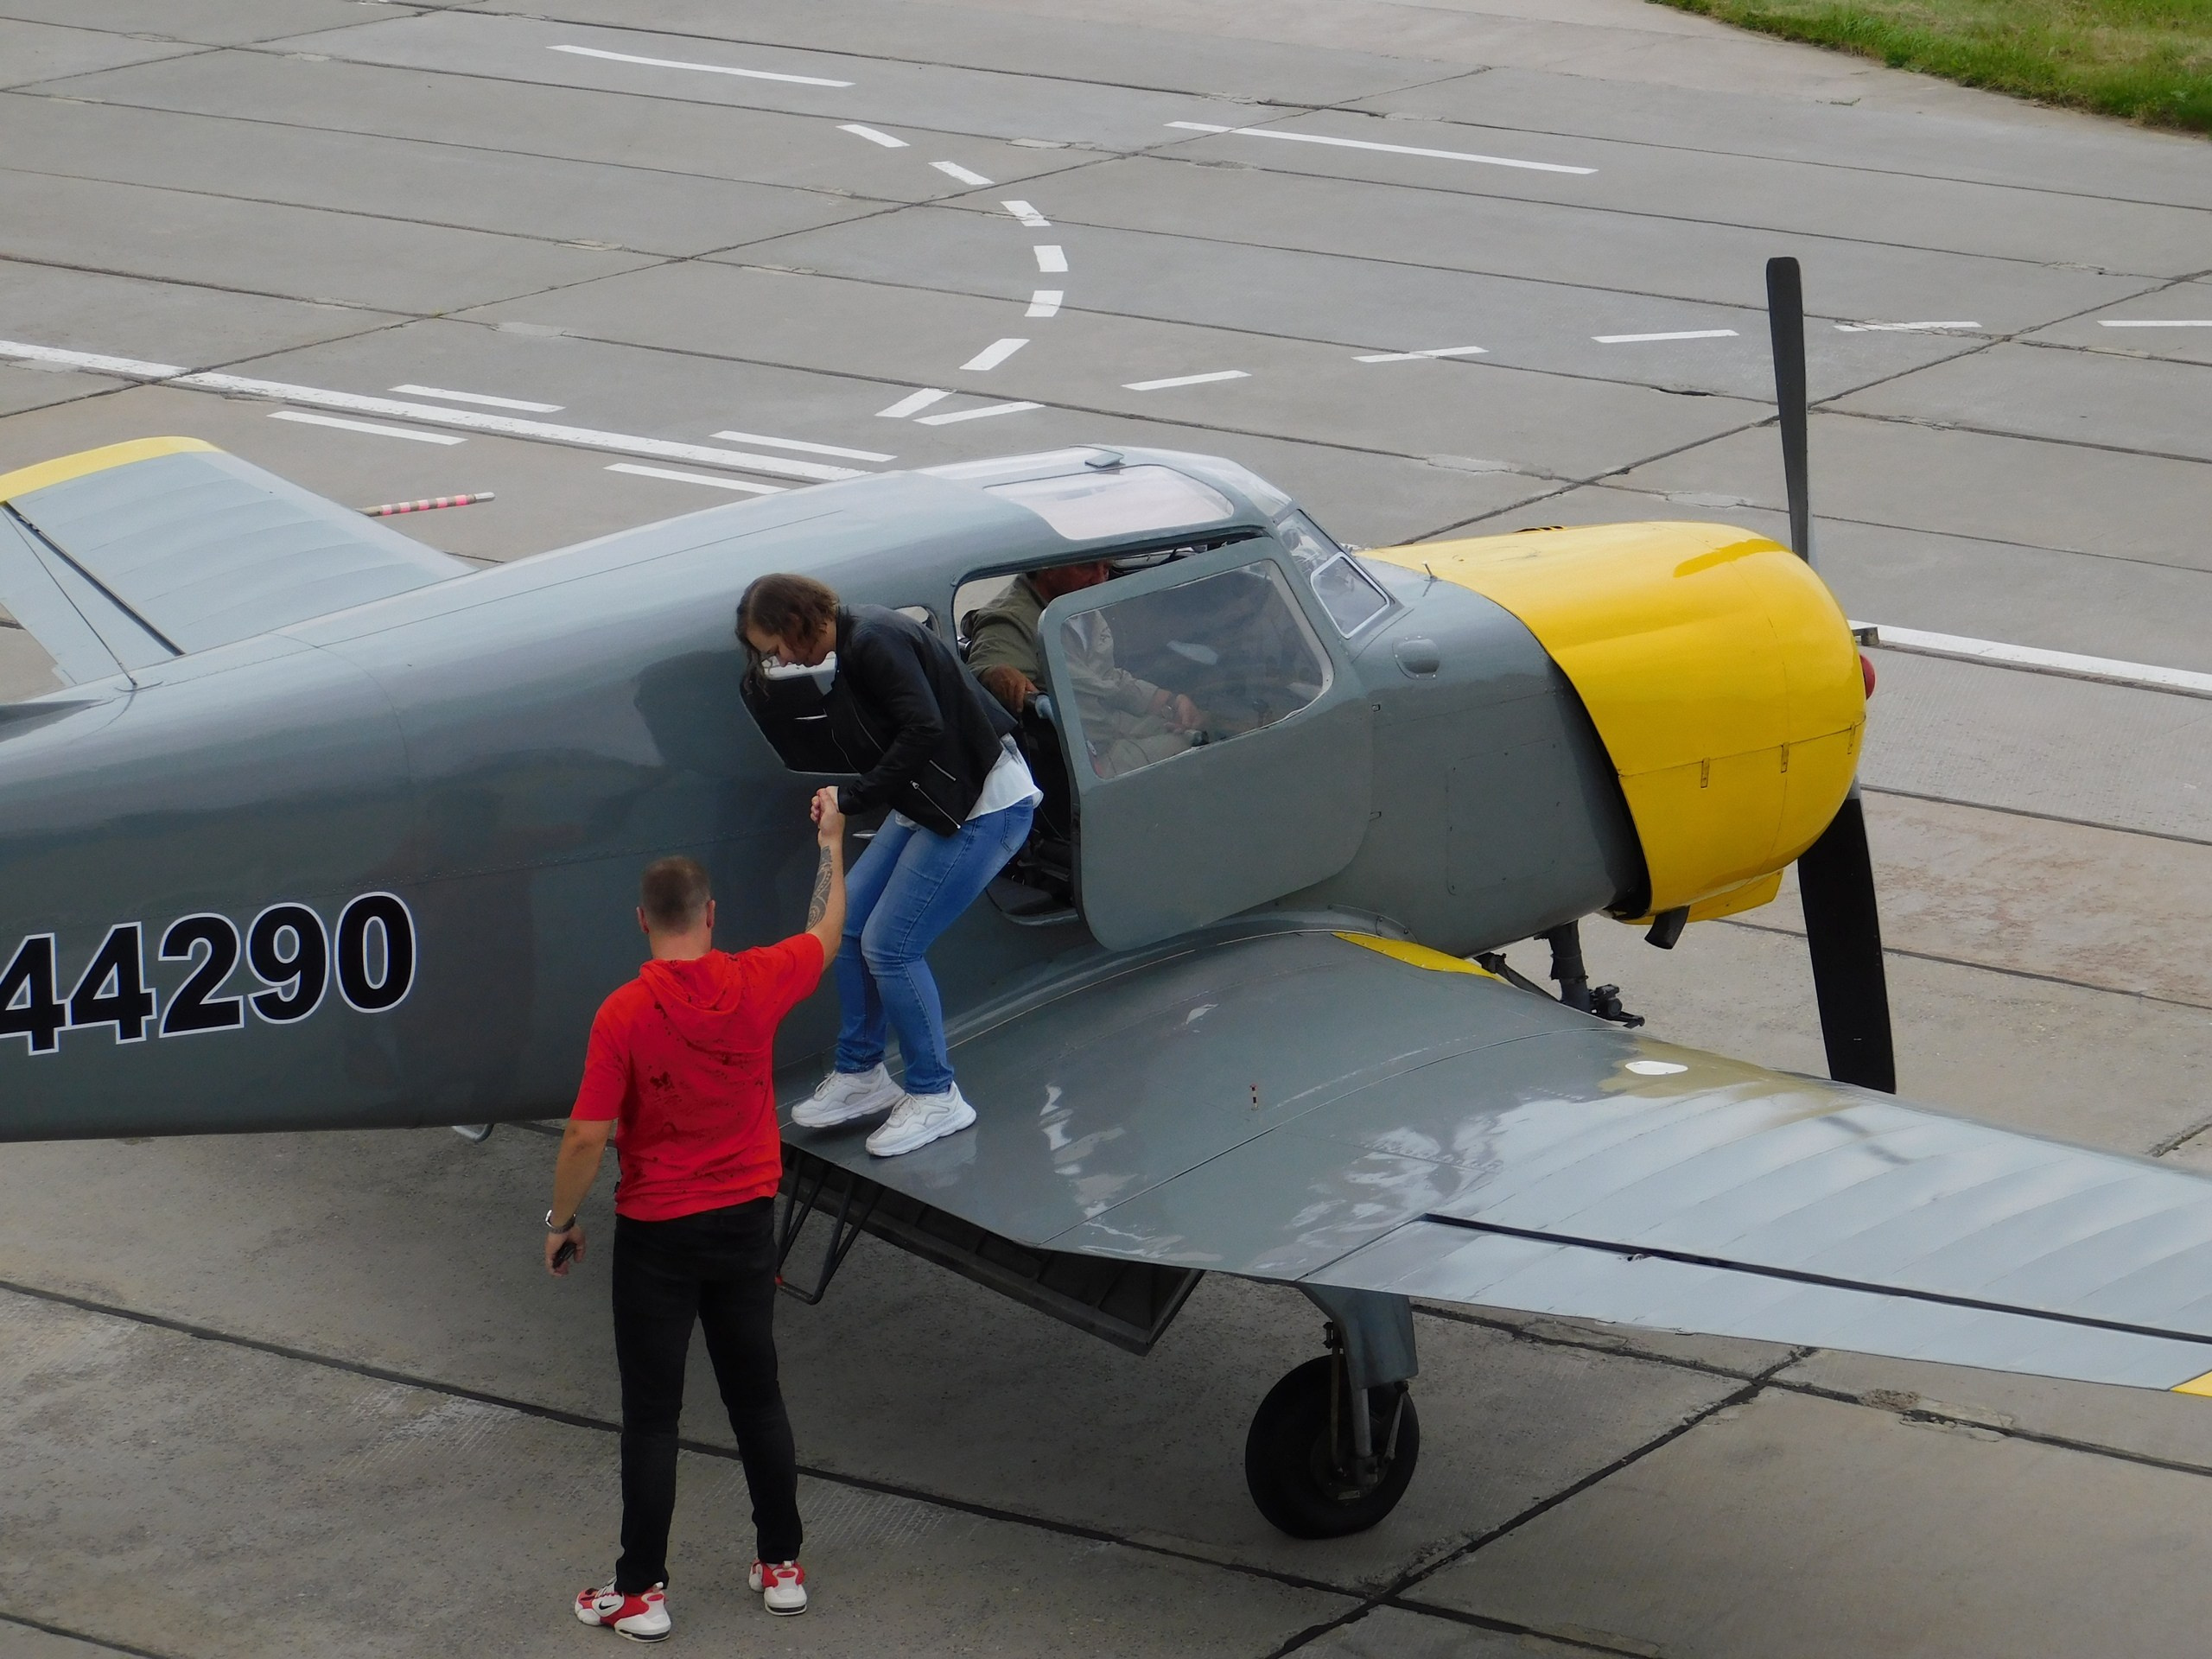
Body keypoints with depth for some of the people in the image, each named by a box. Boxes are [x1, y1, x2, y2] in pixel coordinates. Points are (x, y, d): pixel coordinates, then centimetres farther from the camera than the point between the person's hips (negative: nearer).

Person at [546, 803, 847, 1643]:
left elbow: (589, 1135, -17)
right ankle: (781, 1565, 23)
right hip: (746, 1225, 4)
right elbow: (826, 933, 12)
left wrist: (561, 1220, -2)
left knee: (652, 1416, 4)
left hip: (657, 1234, -4)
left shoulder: (624, 1014, -19)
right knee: (757, 1398, 16)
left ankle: (641, 1591, 10)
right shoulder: (755, 985, -9)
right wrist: (831, 841, 26)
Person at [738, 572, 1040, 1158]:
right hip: (929, 804, 10)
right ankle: (860, 1076, 22)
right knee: (848, 925, 9)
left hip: (984, 809, -10)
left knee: (889, 945, -10)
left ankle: (936, 1098, 4)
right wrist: (763, 679, 5)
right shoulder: (839, 653, 9)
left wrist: (852, 797, -22)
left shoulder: (874, 642, -21)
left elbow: (924, 729, -30)